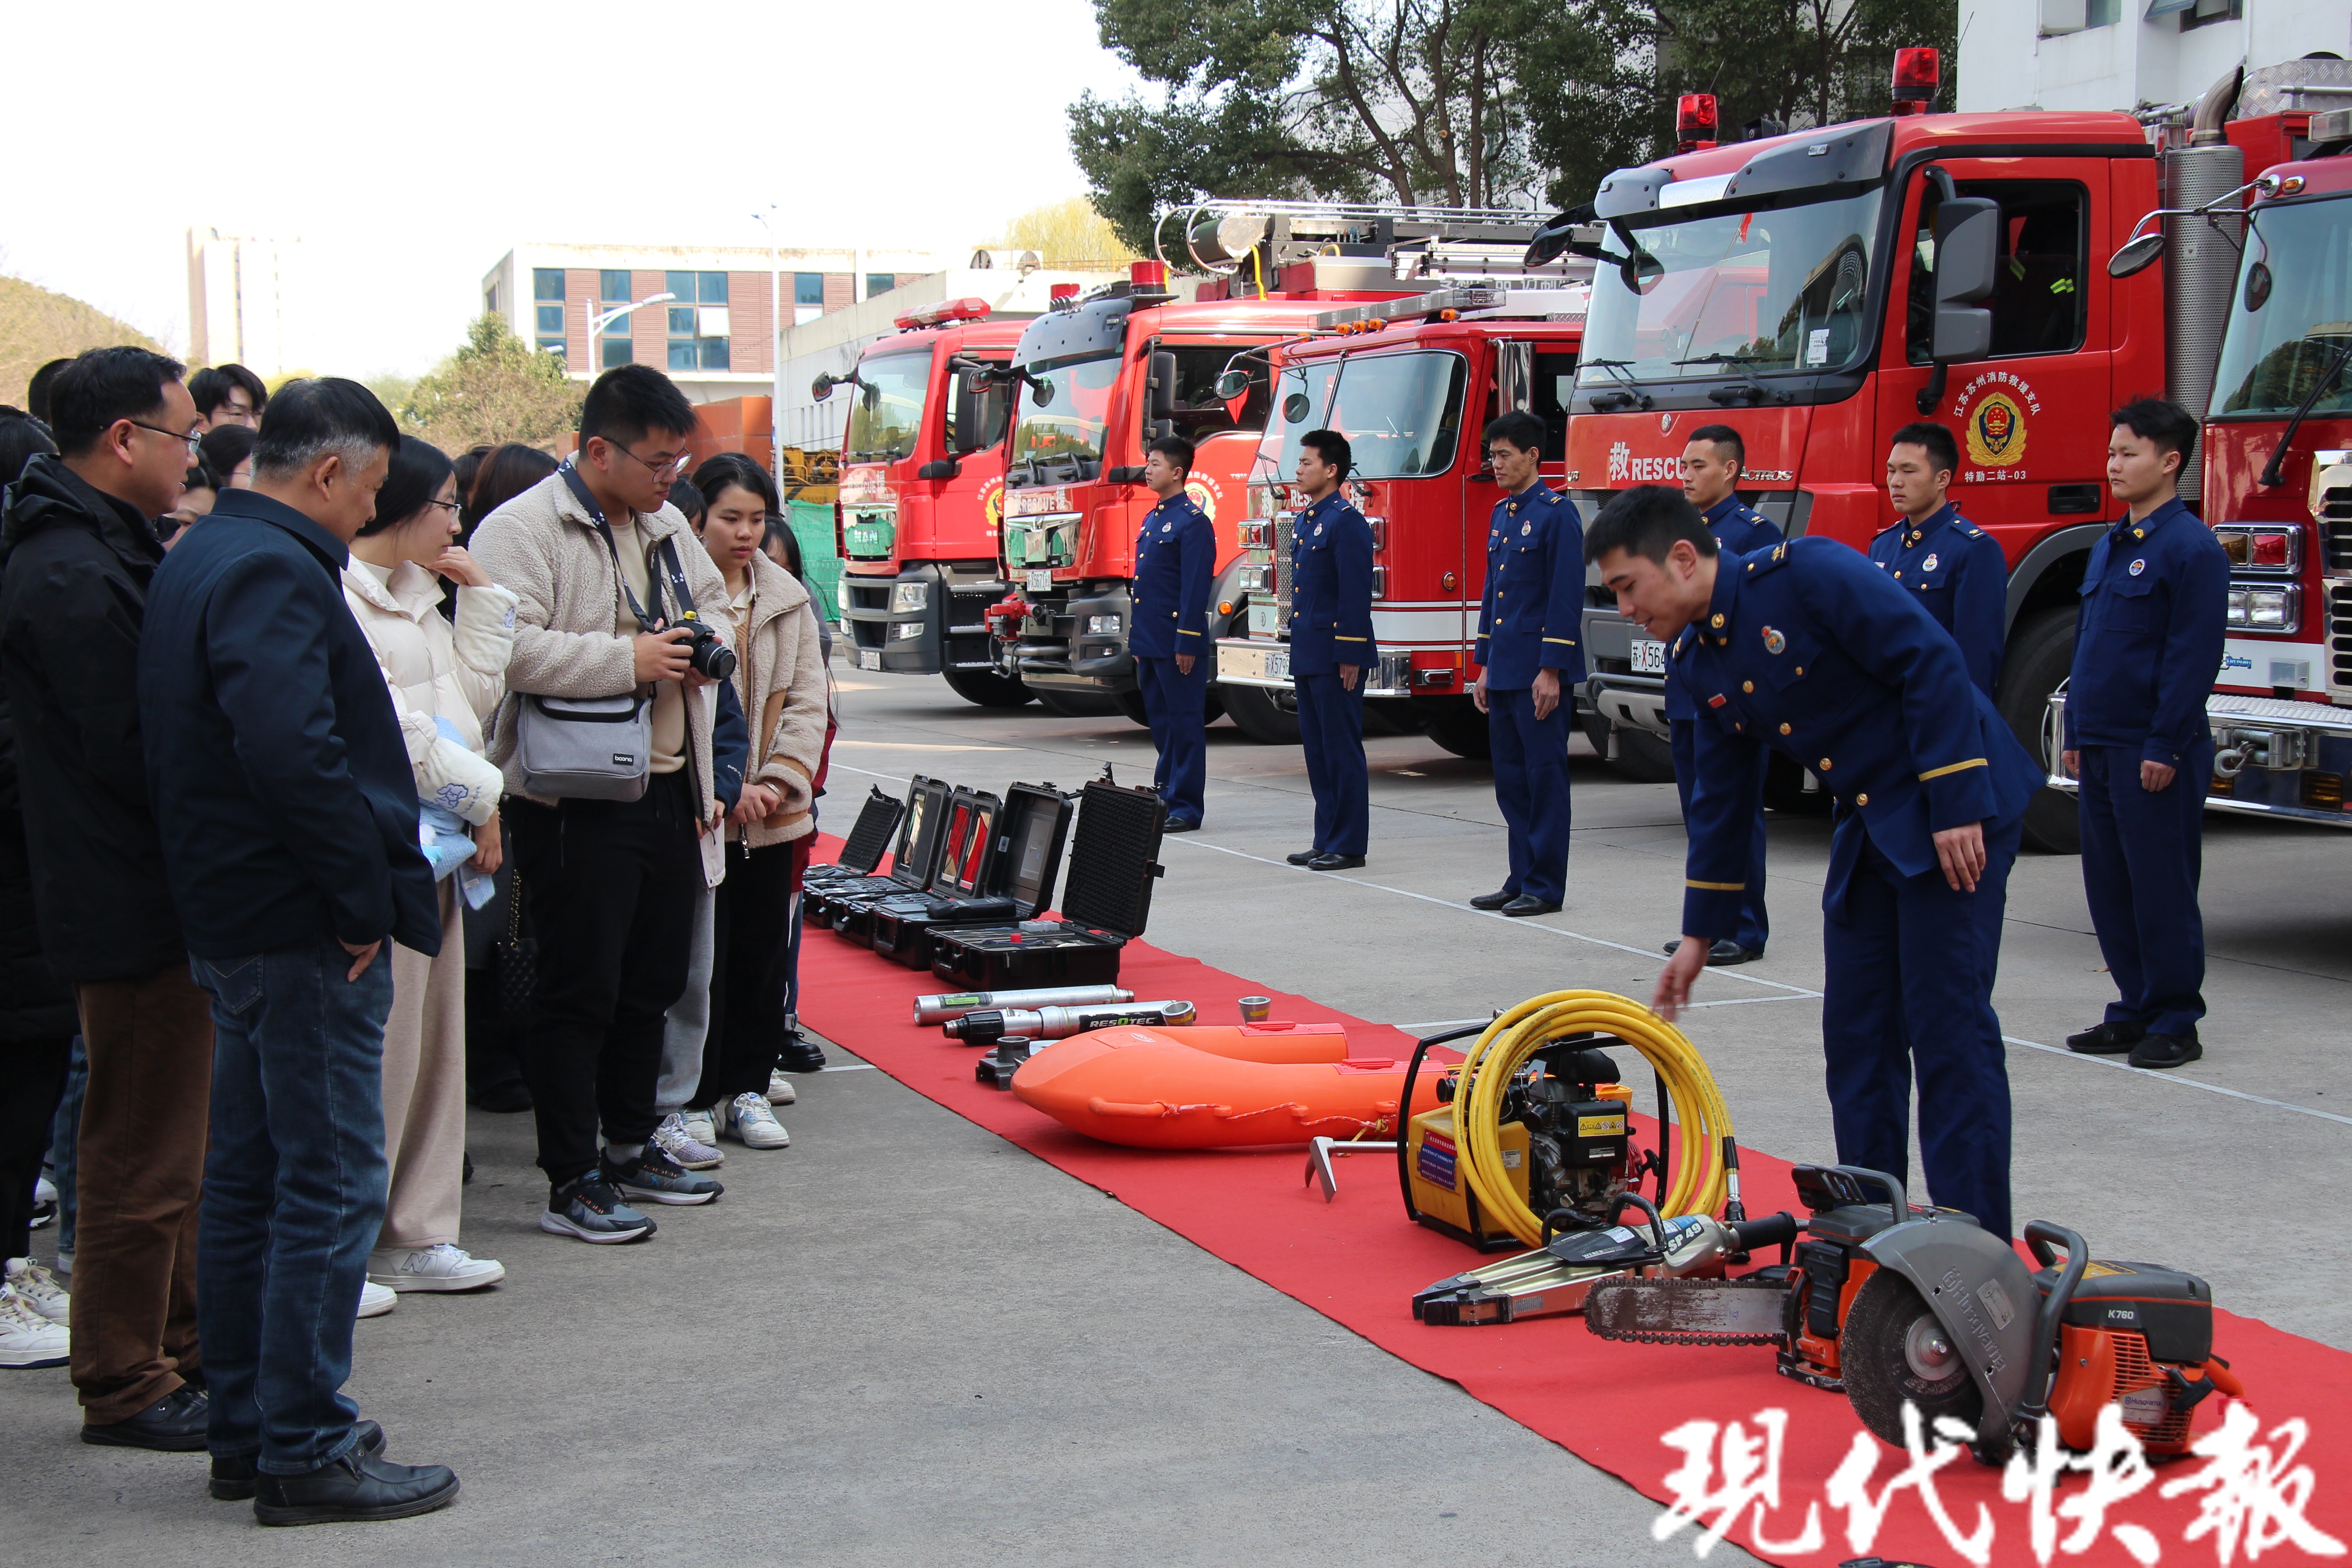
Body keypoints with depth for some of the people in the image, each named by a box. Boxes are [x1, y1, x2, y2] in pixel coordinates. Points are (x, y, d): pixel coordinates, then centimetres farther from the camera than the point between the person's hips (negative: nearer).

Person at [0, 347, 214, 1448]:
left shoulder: (103, 555, 12)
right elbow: (133, 755, -23)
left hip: (151, 901, 11)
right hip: (139, 908, -11)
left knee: (174, 1145, 20)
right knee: (142, 1158, 0)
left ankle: (181, 1347, 32)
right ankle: (126, 1388, 11)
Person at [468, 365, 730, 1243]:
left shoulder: (664, 525, 15)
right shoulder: (523, 530, -12)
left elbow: (713, 597, 32)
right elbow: (505, 647, -25)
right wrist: (628, 661, -20)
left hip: (667, 791, 8)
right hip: (576, 800, -8)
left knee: (653, 981, 17)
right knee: (579, 994, -3)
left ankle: (632, 1149, 31)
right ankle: (572, 1184, 4)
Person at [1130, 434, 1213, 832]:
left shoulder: (1193, 522, -11)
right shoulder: (1151, 519, 16)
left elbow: (1196, 587, -15)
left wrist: (1188, 644, -18)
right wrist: (1137, 639, 18)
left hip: (1177, 643, -9)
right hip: (1149, 642, 9)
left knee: (1185, 722, -2)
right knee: (1160, 721, 13)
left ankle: (1186, 807, 1)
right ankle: (1165, 795, 20)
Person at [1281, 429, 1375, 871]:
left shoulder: (1347, 522, -13)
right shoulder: (1304, 521, 15)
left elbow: (1356, 594, -17)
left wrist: (1350, 657, -19)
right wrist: (1300, 651, 19)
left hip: (1335, 656, -9)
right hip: (1307, 655, 9)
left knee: (1342, 751, -3)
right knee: (1317, 751, 12)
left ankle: (1349, 846, 2)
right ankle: (1327, 841, 18)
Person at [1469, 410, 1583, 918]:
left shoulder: (1557, 512, -10)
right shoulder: (1501, 514, 15)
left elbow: (1567, 596, -14)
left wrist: (1552, 671, -18)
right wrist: (1485, 667, 17)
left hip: (1540, 672, -8)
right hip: (1504, 672, 8)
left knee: (1545, 776, -2)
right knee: (1511, 780, 10)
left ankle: (1545, 887, 3)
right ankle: (1522, 880, 17)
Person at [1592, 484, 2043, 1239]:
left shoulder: (1809, 574, -17)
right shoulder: (1699, 658, 8)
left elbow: (1933, 664, -19)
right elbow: (1721, 797, 15)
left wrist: (1957, 805, -22)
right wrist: (1700, 933, 16)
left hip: (1955, 809, -8)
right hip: (1870, 827, 8)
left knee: (1948, 1022, -9)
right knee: (1856, 1032, 9)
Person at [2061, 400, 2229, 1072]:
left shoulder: (2191, 547, -10)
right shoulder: (2109, 546, 15)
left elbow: (2195, 656, -14)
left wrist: (2167, 746, -17)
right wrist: (2076, 735, 16)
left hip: (2155, 754, -8)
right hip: (2102, 750, 8)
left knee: (2162, 887, -2)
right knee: (2109, 885, 11)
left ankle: (2175, 1023, 7)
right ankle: (2135, 1010, 20)